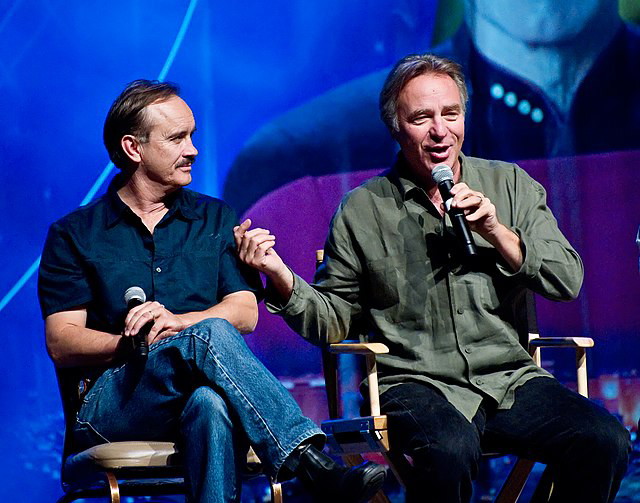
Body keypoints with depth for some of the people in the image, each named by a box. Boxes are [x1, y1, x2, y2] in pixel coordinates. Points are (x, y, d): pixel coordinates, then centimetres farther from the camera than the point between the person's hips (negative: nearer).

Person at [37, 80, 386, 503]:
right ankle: (312, 465, -45)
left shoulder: (215, 219, 19)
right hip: (111, 402, -2)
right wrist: (130, 343, -17)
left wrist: (177, 321, -13)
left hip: (196, 396, 2)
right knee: (209, 334, -34)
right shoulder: (73, 235, 12)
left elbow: (246, 313, 7)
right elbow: (61, 344, 1)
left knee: (211, 404, -39)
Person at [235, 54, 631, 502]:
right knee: (450, 451, -38)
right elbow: (332, 320, 10)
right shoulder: (363, 211, 9)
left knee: (606, 441, -24)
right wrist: (281, 277, -8)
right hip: (418, 385, -3)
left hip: (512, 380, 3)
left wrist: (496, 233, -7)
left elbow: (567, 281, 6)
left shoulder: (511, 185, 13)